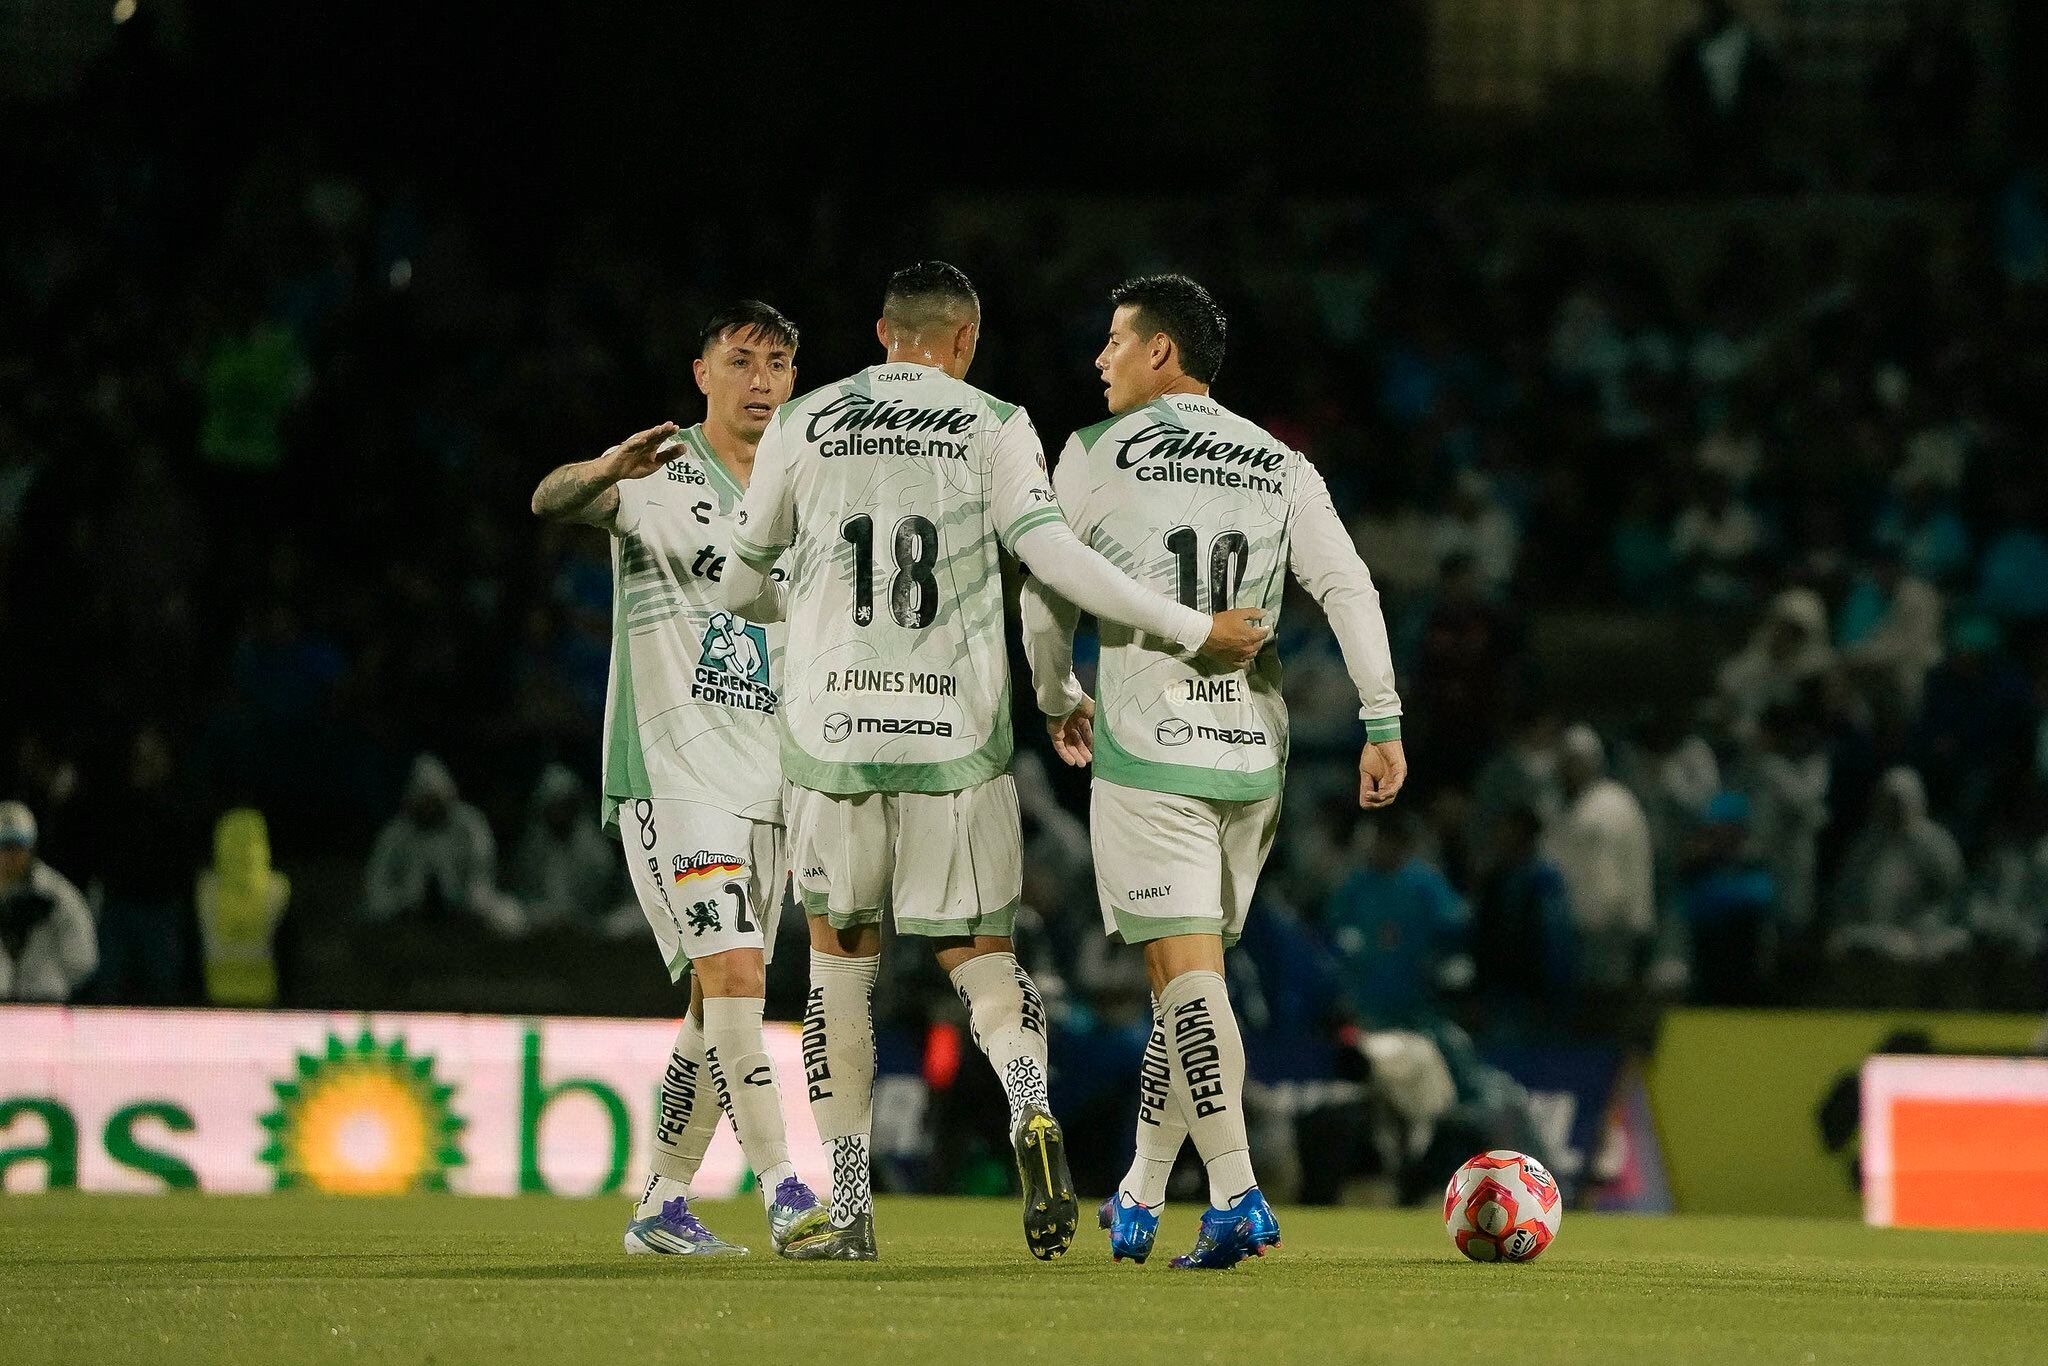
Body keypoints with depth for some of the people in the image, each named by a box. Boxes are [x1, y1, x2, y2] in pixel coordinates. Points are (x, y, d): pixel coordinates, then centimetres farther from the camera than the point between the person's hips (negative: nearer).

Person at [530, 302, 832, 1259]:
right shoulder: (659, 479, -4)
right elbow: (550, 501, -24)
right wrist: (607, 470, -45)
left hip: (767, 785, 7)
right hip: (673, 776, -7)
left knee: (720, 1003, 9)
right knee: (733, 975, -18)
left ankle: (661, 1204, 18)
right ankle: (784, 1195, -21)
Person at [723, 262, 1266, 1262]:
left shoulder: (802, 425, 7)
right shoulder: (994, 428, 2)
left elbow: (743, 570, 17)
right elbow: (1052, 554, -10)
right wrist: (1193, 628, -5)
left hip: (830, 729, 1)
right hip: (955, 731, -1)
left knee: (840, 953, 14)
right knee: (978, 953, 8)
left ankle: (845, 1204, 10)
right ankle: (1031, 1108, -24)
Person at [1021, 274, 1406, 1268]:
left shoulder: (1097, 453, 1)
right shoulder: (1281, 468, 12)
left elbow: (1047, 592, 6)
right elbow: (1348, 587, 2)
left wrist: (1058, 700, 23)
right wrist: (1383, 721, 0)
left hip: (1147, 748, -5)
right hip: (1253, 749, 5)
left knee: (1185, 969, -9)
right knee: (1190, 968, 15)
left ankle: (1237, 1196, -21)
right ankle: (1140, 1197, 22)